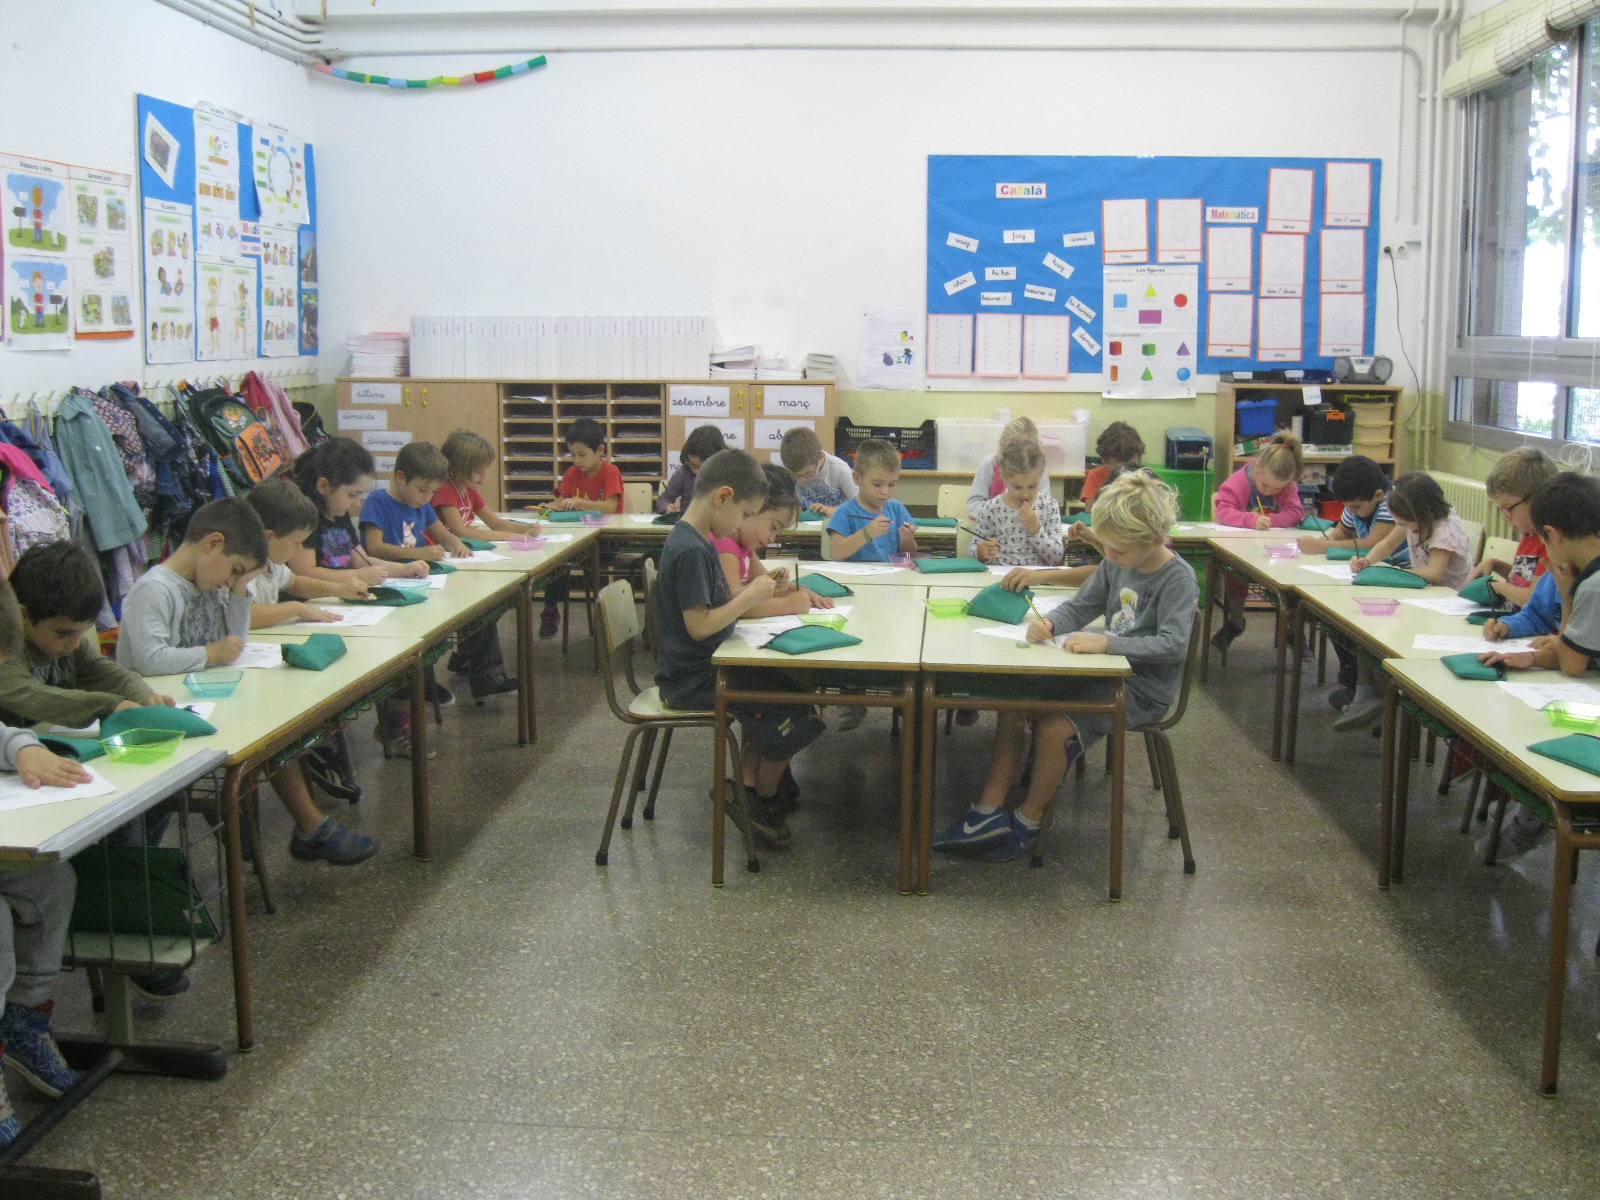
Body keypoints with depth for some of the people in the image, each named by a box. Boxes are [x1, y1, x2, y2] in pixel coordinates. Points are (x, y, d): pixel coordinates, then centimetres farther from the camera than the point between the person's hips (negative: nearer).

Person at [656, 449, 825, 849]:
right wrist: (750, 597, -20)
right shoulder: (690, 550, -24)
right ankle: (764, 802, 13)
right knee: (794, 711, -8)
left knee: (785, 683, 16)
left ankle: (747, 783, 16)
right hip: (693, 680, -10)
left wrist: (756, 589, 2)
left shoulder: (698, 541, 9)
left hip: (707, 666, 10)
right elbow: (698, 625, -27)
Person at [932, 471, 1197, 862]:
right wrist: (1048, 622, -13)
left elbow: (1173, 644, -27)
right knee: (1012, 704, -4)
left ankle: (1027, 822, -1)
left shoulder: (1178, 578, -17)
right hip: (1106, 673, 8)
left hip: (1143, 690, -8)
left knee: (1053, 728, -24)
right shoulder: (1116, 565, 5)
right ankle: (989, 814, -3)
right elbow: (1079, 607, 10)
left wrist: (1107, 643, -34)